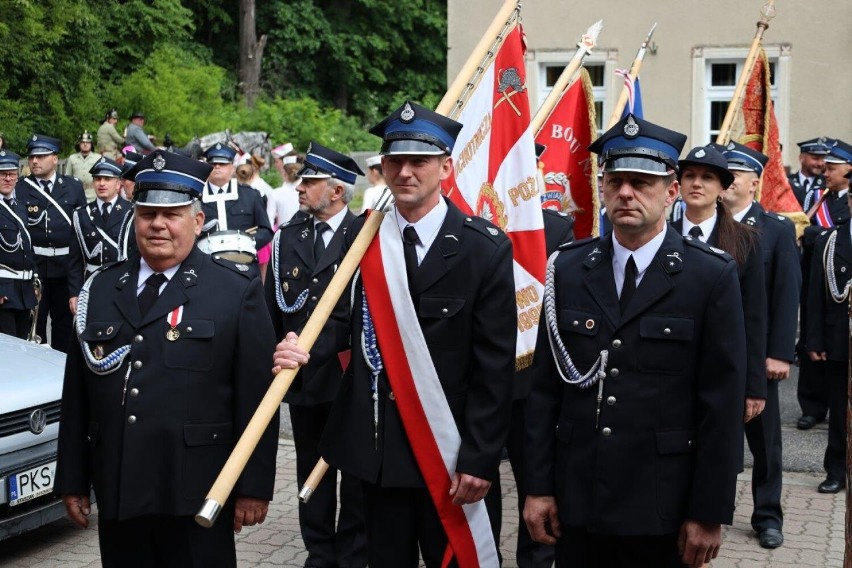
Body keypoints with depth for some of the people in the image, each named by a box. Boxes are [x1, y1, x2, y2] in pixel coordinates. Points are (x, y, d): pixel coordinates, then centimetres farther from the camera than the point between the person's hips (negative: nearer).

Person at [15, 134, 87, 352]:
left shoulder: (73, 186, 4)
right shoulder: (20, 188, -1)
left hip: (66, 263, 2)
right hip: (33, 263, -1)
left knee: (64, 317, 11)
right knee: (34, 318, 6)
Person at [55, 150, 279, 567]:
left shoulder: (238, 293, -2)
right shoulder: (100, 290, 11)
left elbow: (257, 397, -5)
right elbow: (76, 395, 11)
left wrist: (254, 487, -7)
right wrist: (72, 481, 10)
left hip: (196, 500, -4)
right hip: (117, 497, 4)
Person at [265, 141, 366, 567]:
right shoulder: (287, 237, 6)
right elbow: (273, 307, 9)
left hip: (350, 374, -4)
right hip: (301, 373, 4)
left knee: (355, 470, 9)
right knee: (312, 469, 14)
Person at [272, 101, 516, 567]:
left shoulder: (485, 247, -9)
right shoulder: (361, 235, 3)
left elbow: (495, 363, -10)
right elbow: (344, 319, 6)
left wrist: (479, 457, -12)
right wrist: (305, 349, -17)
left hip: (449, 449, -3)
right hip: (376, 442, 3)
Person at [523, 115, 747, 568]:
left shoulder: (712, 277, -6)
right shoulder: (568, 269, 3)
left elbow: (722, 406, -6)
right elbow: (544, 387, 4)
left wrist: (710, 513, -7)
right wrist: (538, 487, 2)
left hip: (661, 508, -2)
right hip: (576, 501, 3)